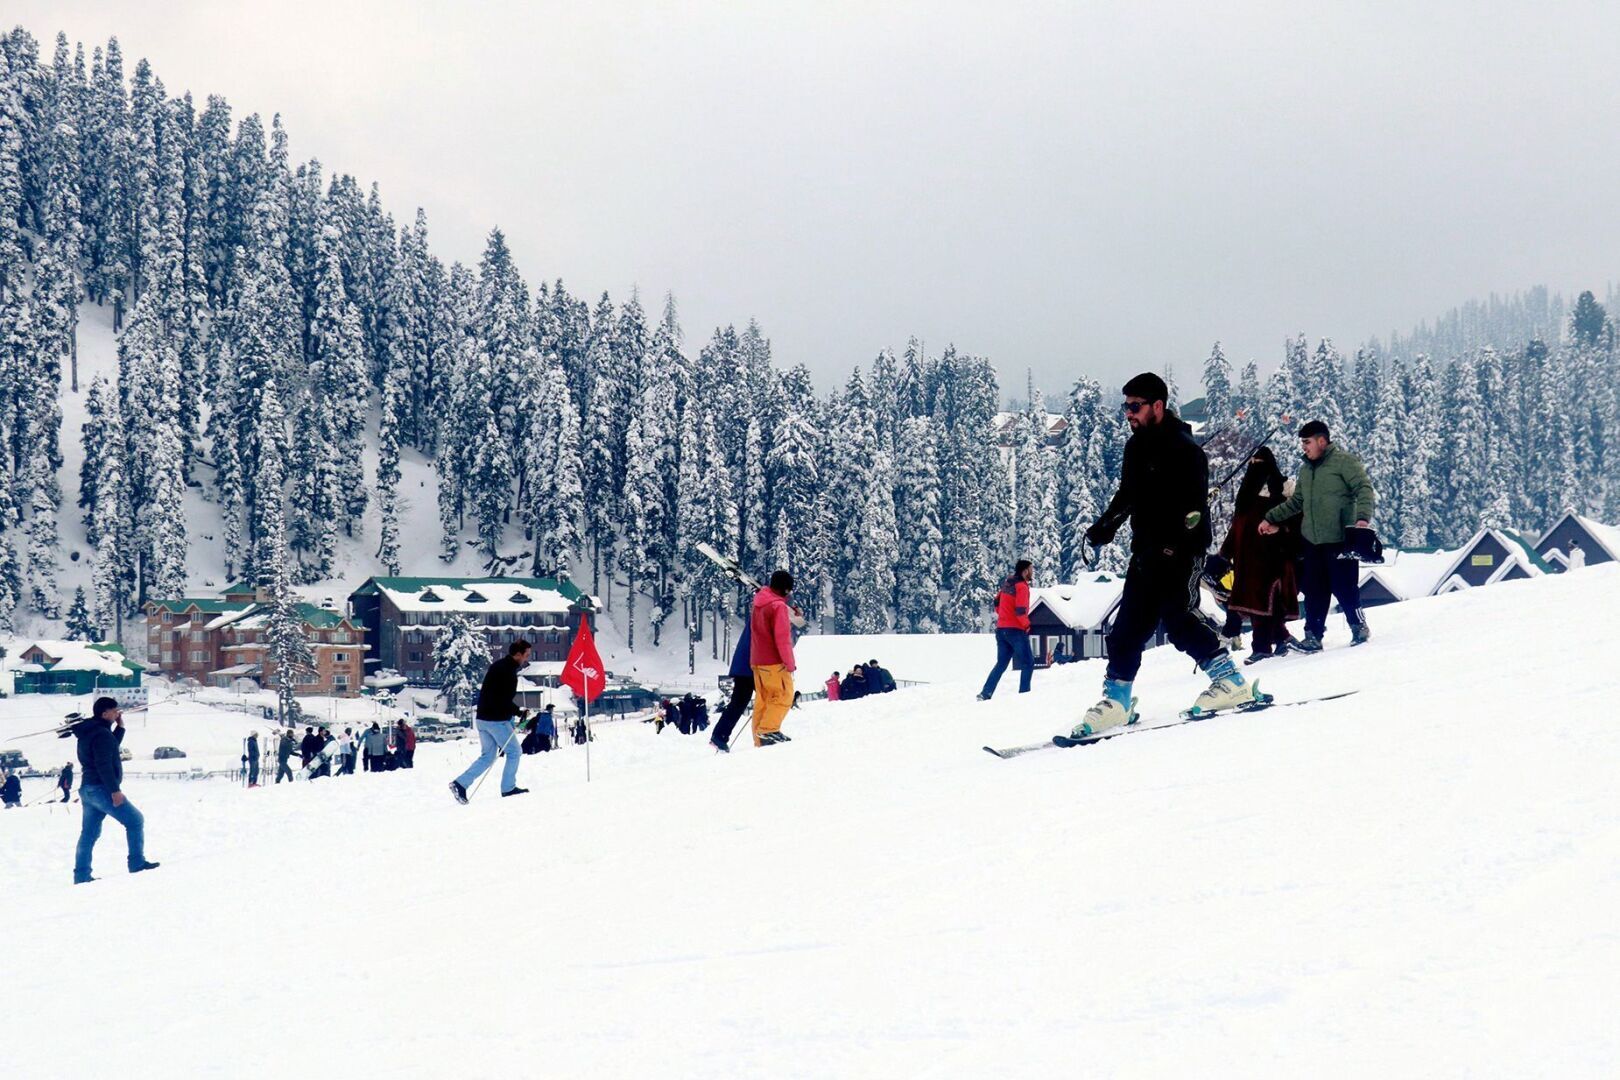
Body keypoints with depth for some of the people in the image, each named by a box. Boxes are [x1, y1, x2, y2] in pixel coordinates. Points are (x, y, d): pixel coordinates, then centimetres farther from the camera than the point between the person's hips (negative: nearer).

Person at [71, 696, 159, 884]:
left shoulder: (89, 733, 15)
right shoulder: (102, 734, -15)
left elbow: (111, 747, 28)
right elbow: (104, 764, -23)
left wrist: (120, 727, 19)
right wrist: (115, 790, -24)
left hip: (88, 789, 10)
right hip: (102, 789, -10)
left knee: (89, 833, 10)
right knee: (135, 820, -1)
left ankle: (81, 874, 9)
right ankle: (137, 862, -1)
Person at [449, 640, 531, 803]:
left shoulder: (497, 666, 14)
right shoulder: (508, 671, -17)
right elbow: (504, 700, -23)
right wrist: (518, 712, -18)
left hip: (482, 718, 9)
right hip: (497, 720, -9)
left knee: (487, 756, 13)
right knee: (514, 752, 7)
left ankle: (460, 783, 2)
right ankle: (508, 788, 13)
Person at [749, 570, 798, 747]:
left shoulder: (758, 604, 13)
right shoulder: (778, 606, -14)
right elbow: (782, 639, -18)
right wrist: (790, 663, -12)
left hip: (757, 661, 8)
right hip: (774, 662, -8)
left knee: (763, 699, 9)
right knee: (784, 696, -4)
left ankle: (760, 740, 7)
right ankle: (768, 730, -17)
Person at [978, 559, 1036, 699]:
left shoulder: (1008, 584, 11)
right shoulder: (1022, 586, -14)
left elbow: (997, 601, 22)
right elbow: (1021, 610, -22)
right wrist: (1026, 625, -8)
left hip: (1002, 629, 8)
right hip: (1016, 630, -8)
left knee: (1001, 664, 12)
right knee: (1028, 663, 2)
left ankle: (985, 694, 4)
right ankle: (1024, 693, -3)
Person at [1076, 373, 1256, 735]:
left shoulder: (1182, 448, -12)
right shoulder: (1136, 446, 14)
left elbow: (1193, 506, -19)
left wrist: (1171, 548, -27)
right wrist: (1106, 525, 15)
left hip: (1181, 552, -8)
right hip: (1146, 552, 8)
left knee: (1178, 616, -17)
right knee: (1129, 624, 5)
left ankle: (1231, 681, -8)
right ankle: (1117, 699, 10)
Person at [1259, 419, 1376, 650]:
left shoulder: (1344, 461, -5)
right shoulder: (1306, 470, 18)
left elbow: (1364, 488, -12)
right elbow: (1295, 501, 28)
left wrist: (1363, 517, -26)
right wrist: (1271, 518, 27)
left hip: (1340, 539, -7)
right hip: (1313, 541, 7)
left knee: (1344, 587, -6)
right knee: (1314, 590, 6)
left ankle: (1359, 627, 11)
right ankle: (1313, 635, 11)